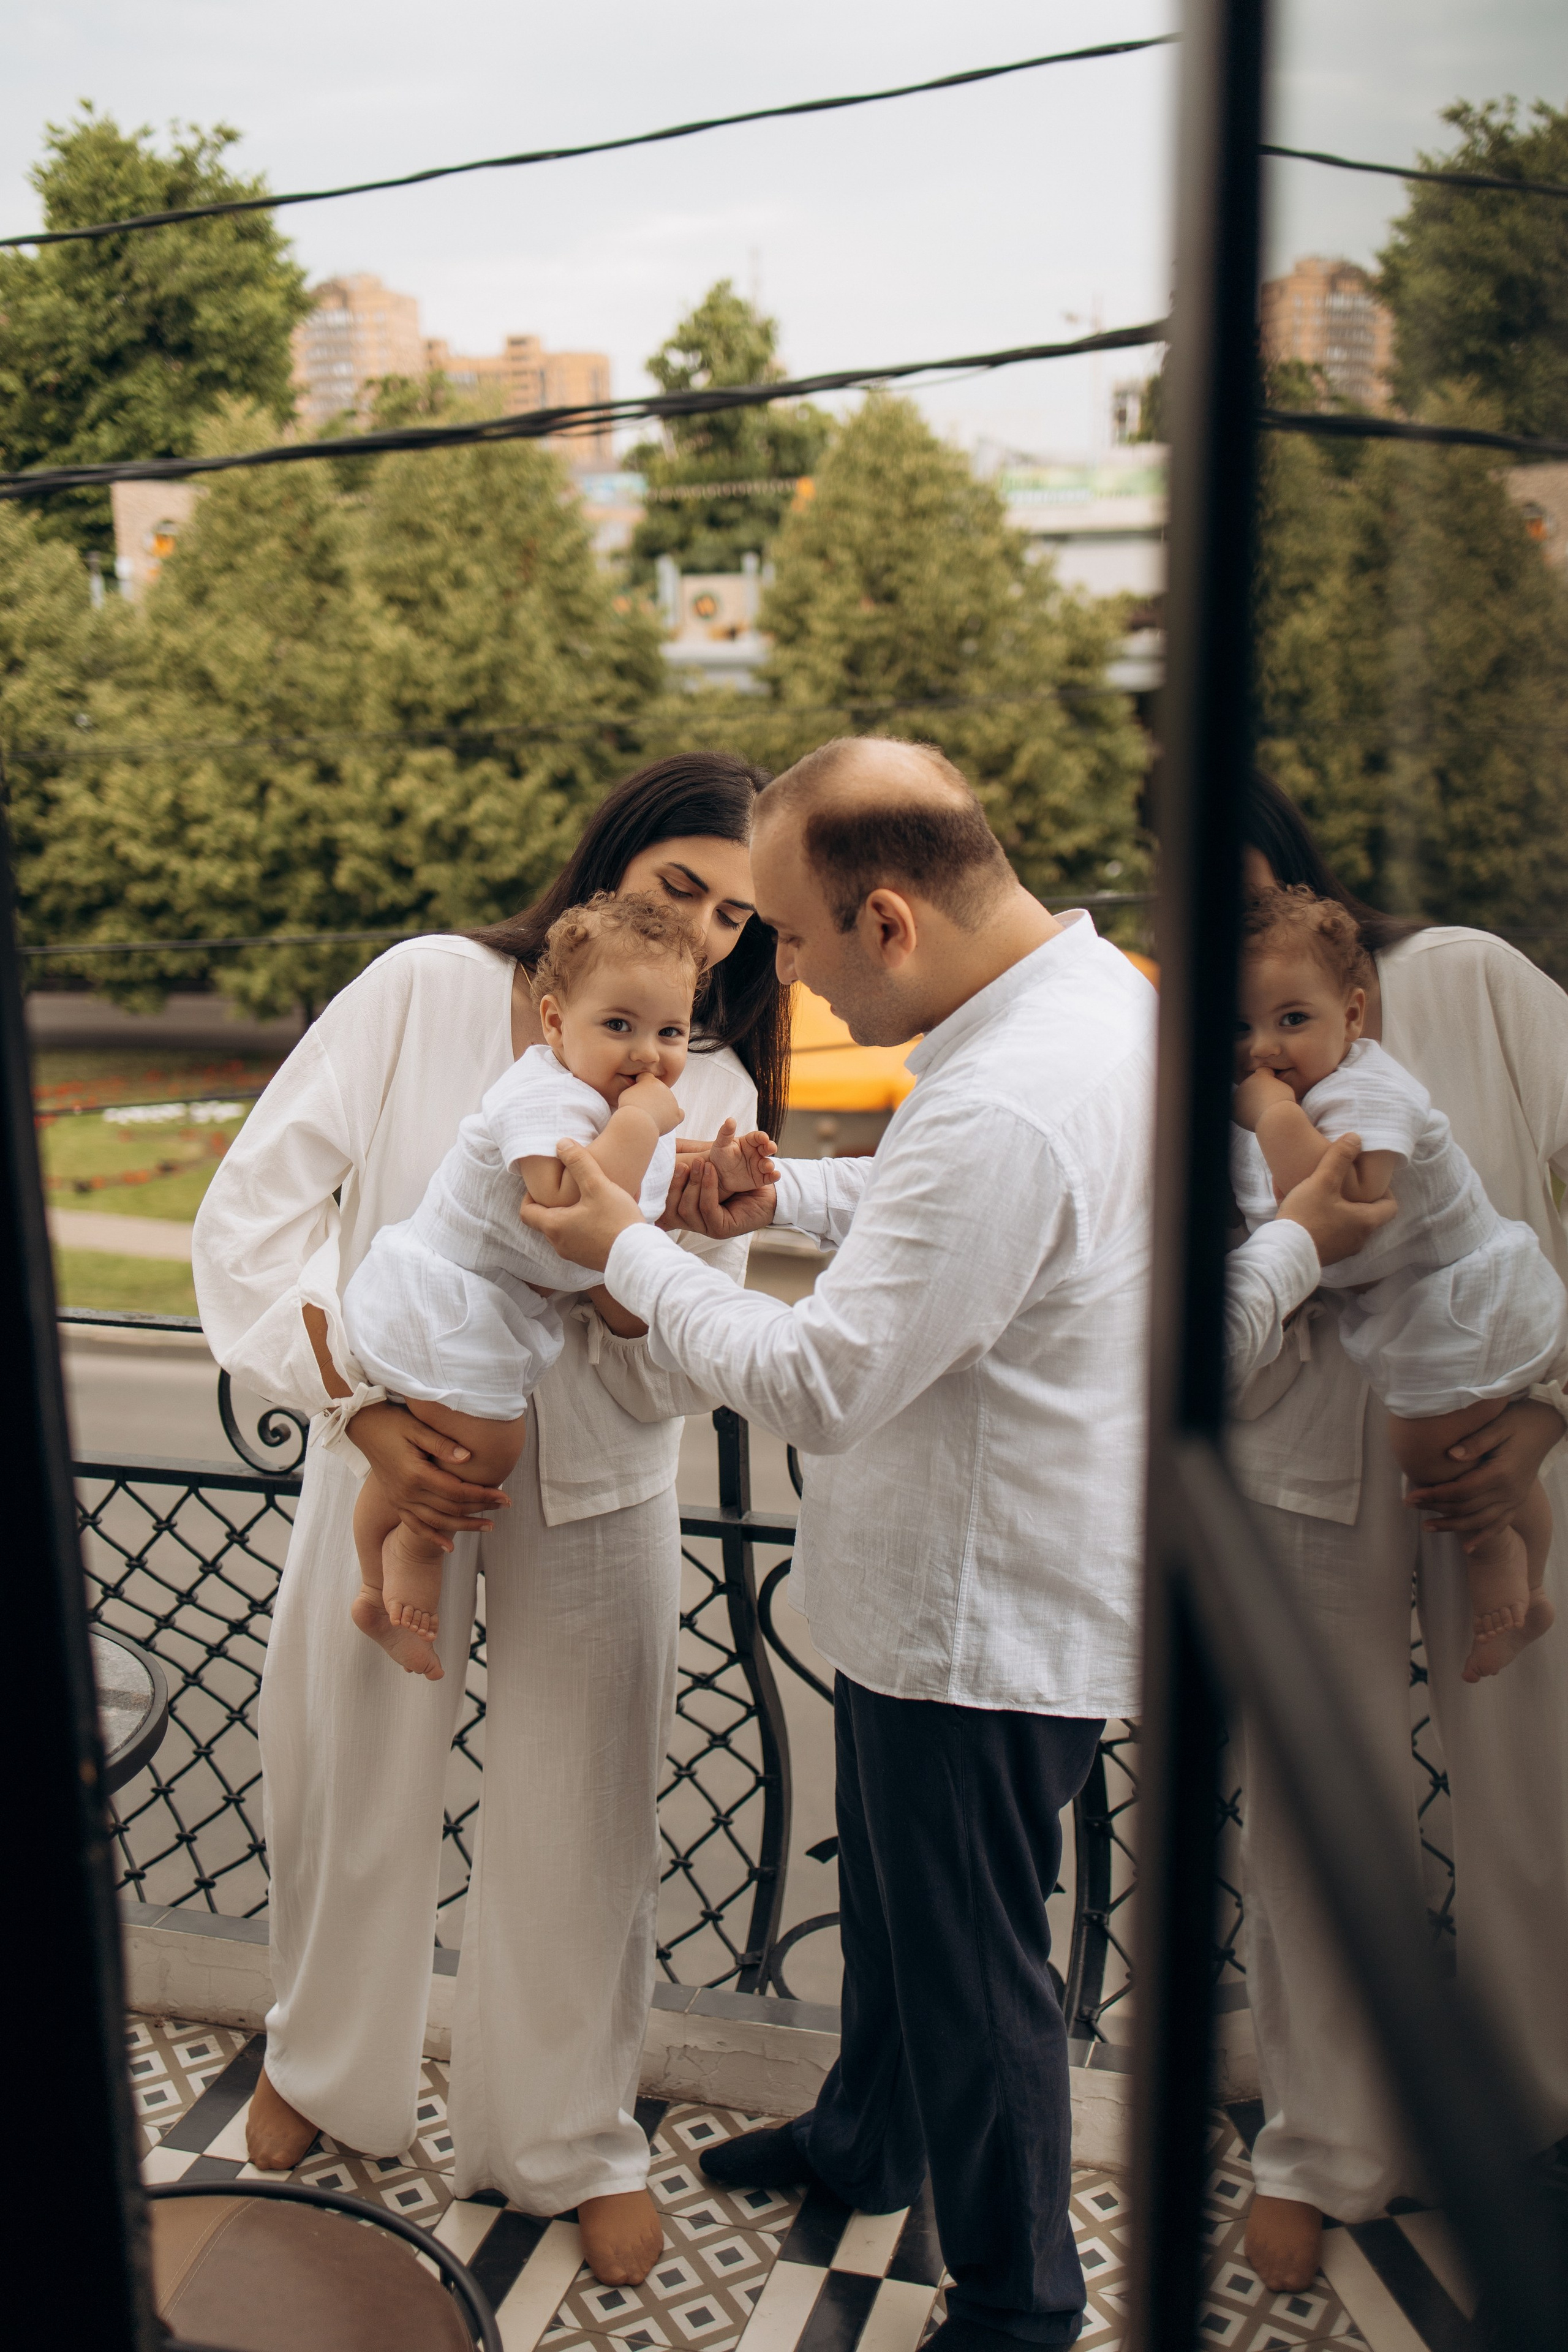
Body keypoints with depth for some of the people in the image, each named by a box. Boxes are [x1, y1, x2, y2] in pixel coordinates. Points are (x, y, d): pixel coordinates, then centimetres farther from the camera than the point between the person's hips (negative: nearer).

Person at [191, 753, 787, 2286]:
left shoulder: (712, 1090, -3)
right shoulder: (429, 992, -9)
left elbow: (678, 1382, -7)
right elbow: (254, 1211, -10)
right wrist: (365, 1410, -18)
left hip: (588, 1493, 1)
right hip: (395, 1462, -1)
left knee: (580, 1821, 9)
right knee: (353, 1785, 13)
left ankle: (575, 2141, 36)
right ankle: (318, 2062, 45)